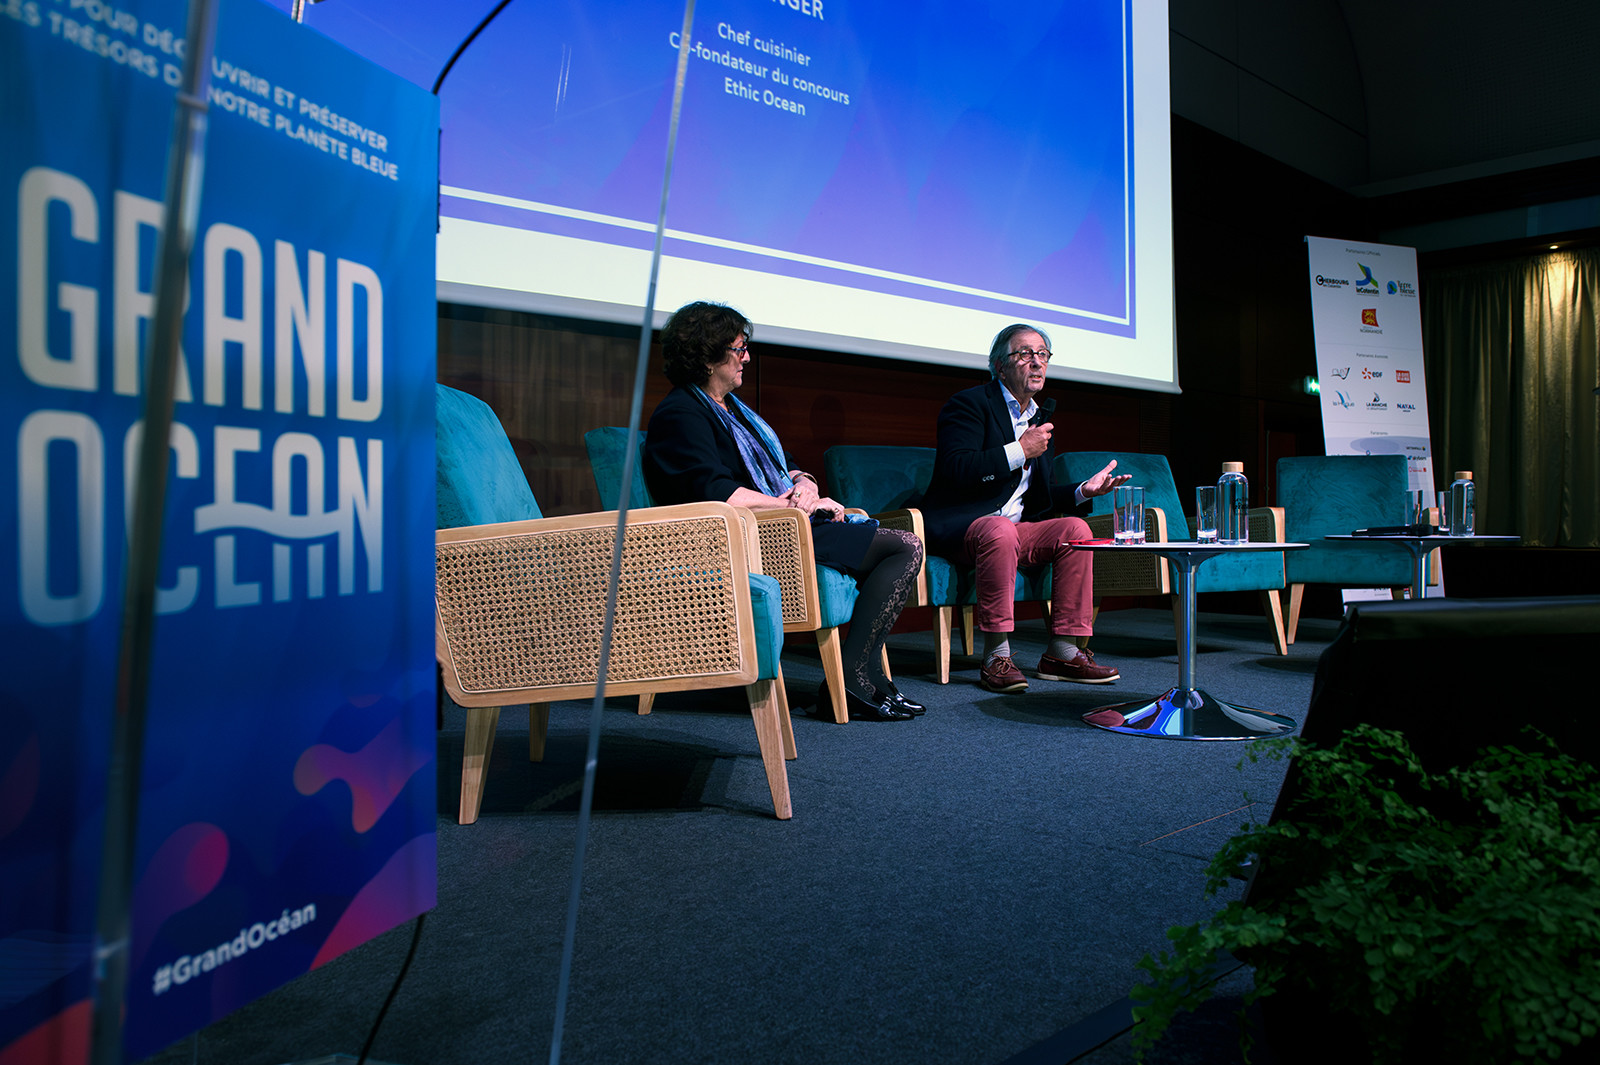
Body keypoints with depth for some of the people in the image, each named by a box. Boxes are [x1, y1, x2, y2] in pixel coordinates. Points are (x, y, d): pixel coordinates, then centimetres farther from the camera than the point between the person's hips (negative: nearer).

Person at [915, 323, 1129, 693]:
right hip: (959, 525, -7)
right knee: (1001, 530, -37)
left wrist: (1083, 491, 5)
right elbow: (956, 469, -21)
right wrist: (1020, 451, -18)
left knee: (1075, 528, -13)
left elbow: (1038, 496, 22)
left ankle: (1063, 652, -12)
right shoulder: (969, 404, -5)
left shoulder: (1039, 418, 20)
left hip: (1013, 530, 8)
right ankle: (996, 658, -32)